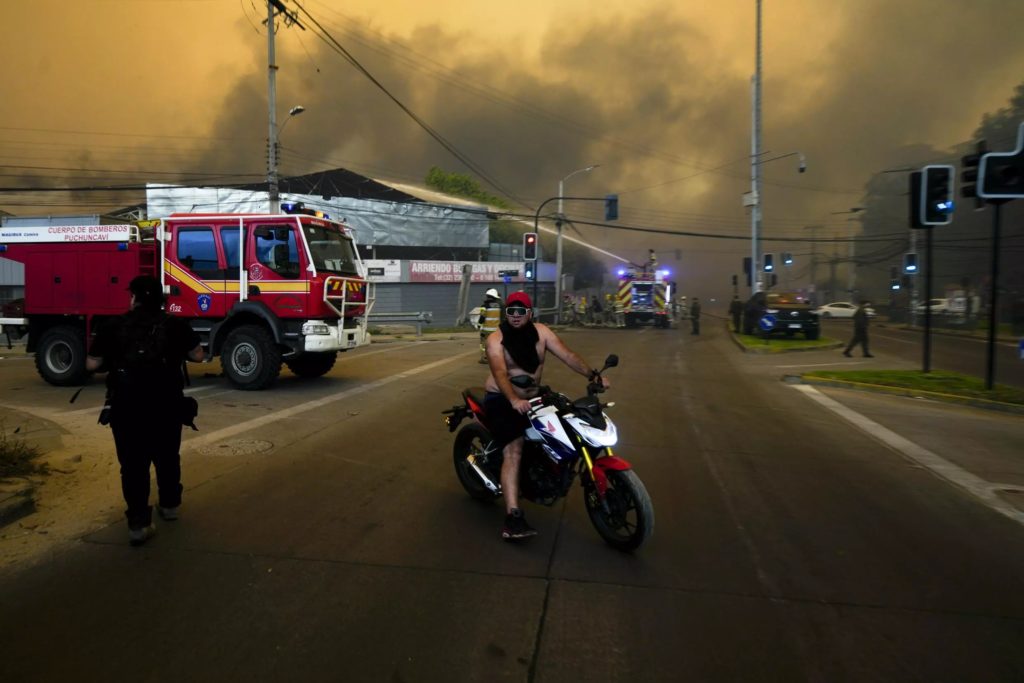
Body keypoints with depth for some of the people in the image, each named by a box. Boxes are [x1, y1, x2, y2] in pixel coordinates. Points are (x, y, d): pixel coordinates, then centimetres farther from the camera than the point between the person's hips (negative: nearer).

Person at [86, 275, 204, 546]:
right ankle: (169, 505, 34)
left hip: (127, 406, -1)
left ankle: (138, 523, 0)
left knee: (133, 463, 4)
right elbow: (197, 355, 6)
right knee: (167, 456, 19)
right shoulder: (175, 324, -1)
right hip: (166, 404, 2)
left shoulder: (114, 326, -3)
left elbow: (92, 365, -1)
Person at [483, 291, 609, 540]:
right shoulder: (496, 339, -16)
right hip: (501, 400, -7)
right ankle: (513, 518, -29)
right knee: (514, 451, -22)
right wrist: (514, 400, -48)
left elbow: (567, 355, -7)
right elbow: (500, 374, -31)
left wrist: (592, 375, -20)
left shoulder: (540, 332, -1)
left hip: (532, 397, 7)